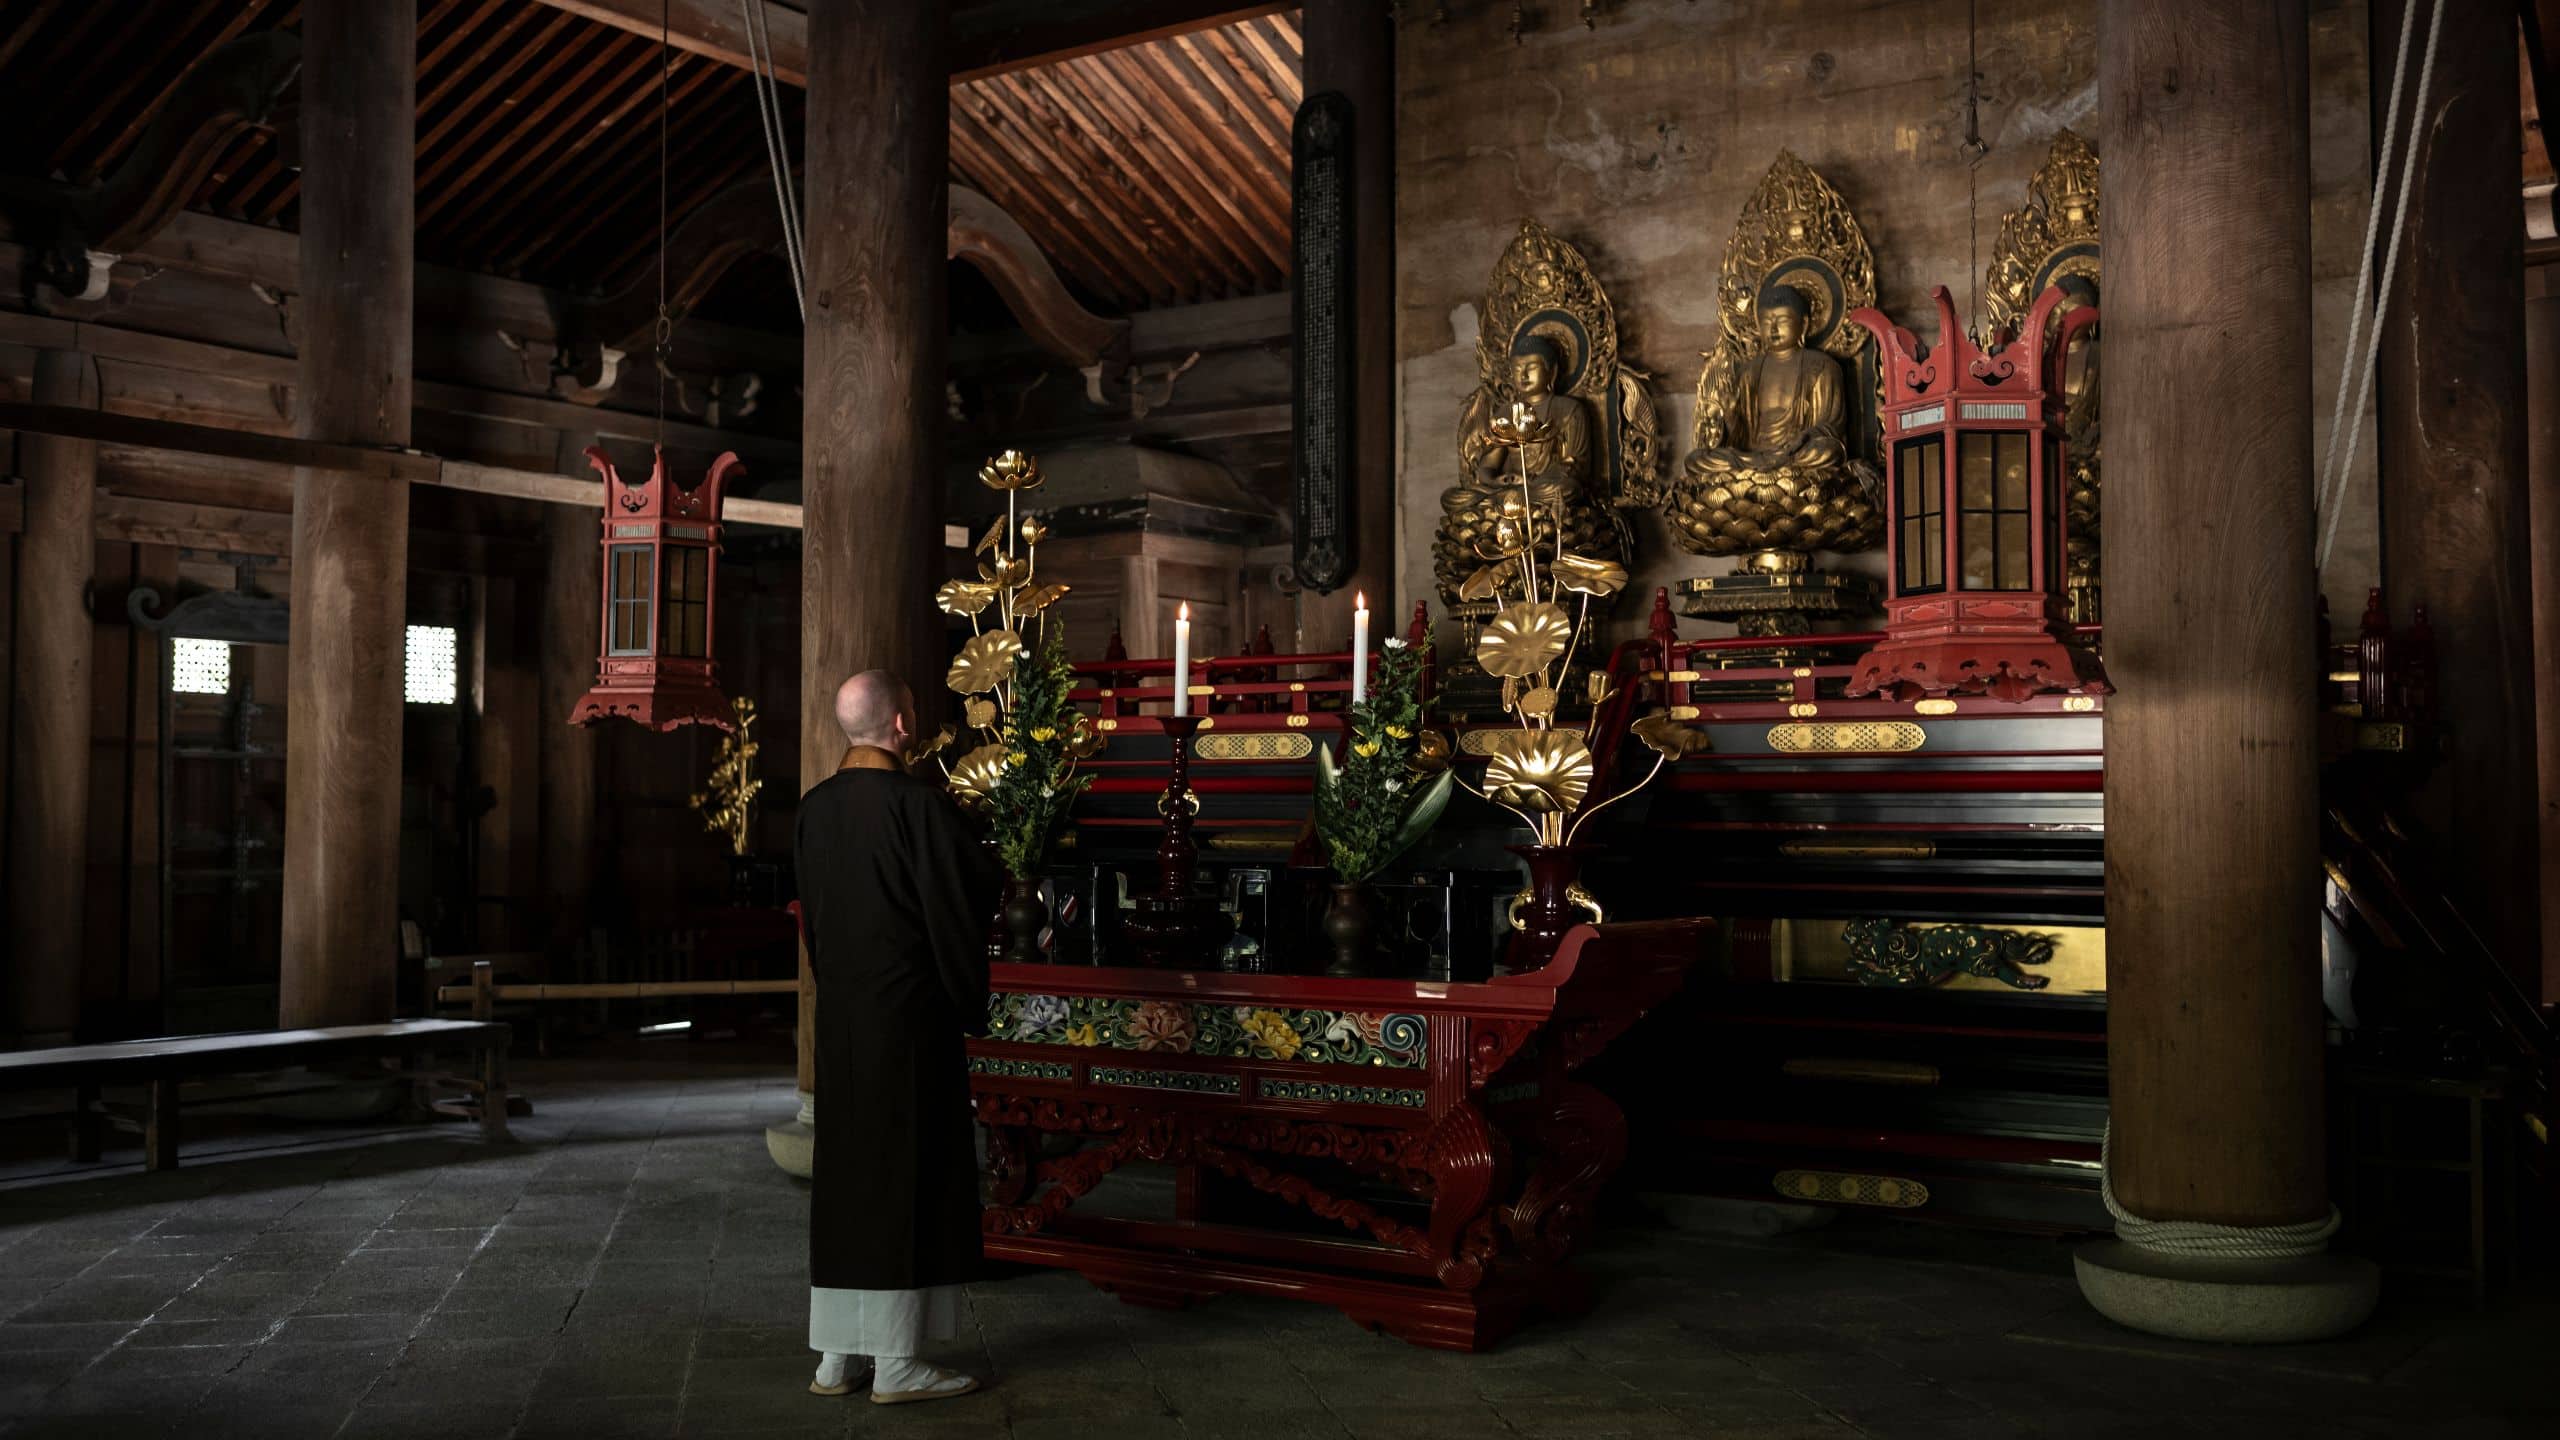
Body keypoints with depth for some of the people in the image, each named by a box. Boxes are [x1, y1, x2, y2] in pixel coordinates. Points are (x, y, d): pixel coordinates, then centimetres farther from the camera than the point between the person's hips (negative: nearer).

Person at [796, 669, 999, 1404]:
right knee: (910, 1176, 0)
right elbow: (962, 907, -12)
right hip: (909, 1013, -7)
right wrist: (969, 1004, 3)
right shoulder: (920, 803, -16)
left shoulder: (814, 807, 4)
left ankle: (836, 1354, 17)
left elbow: (812, 912, 13)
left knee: (846, 1174, 12)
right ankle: (896, 1363, 4)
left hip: (840, 1013, 7)